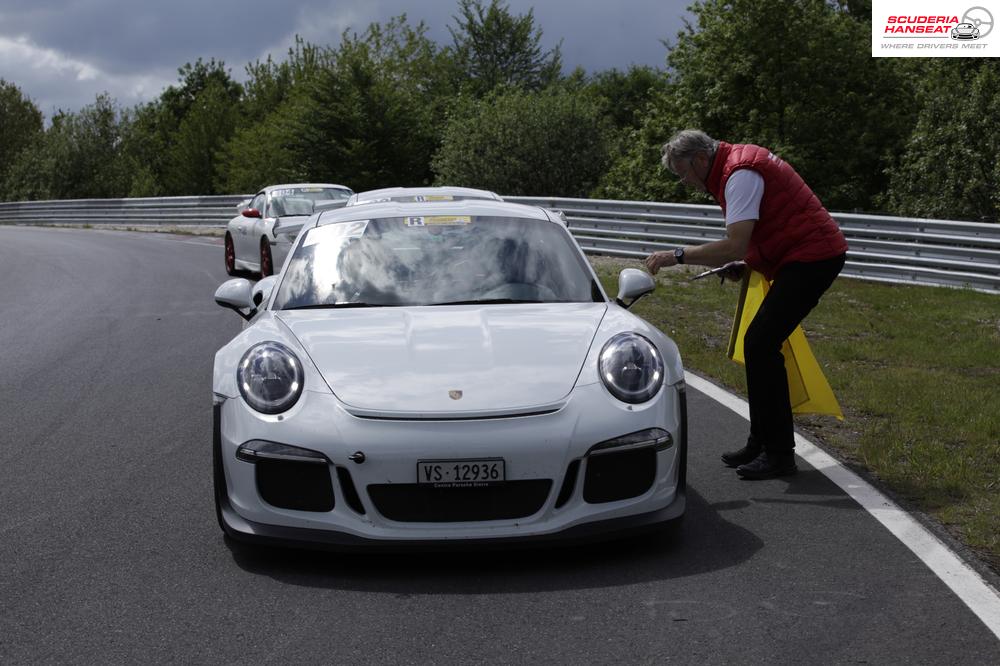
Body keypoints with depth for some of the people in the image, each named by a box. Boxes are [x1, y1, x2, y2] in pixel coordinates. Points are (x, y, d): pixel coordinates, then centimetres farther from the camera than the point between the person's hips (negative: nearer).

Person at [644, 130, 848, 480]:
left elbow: (734, 245, -27)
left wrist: (678, 255, -20)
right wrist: (743, 265, 10)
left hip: (812, 257, -11)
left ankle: (778, 454, -8)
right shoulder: (739, 162, 16)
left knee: (760, 346, -13)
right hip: (810, 255, 11)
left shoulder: (740, 174, -17)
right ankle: (762, 443, 19)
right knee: (760, 346, 11)